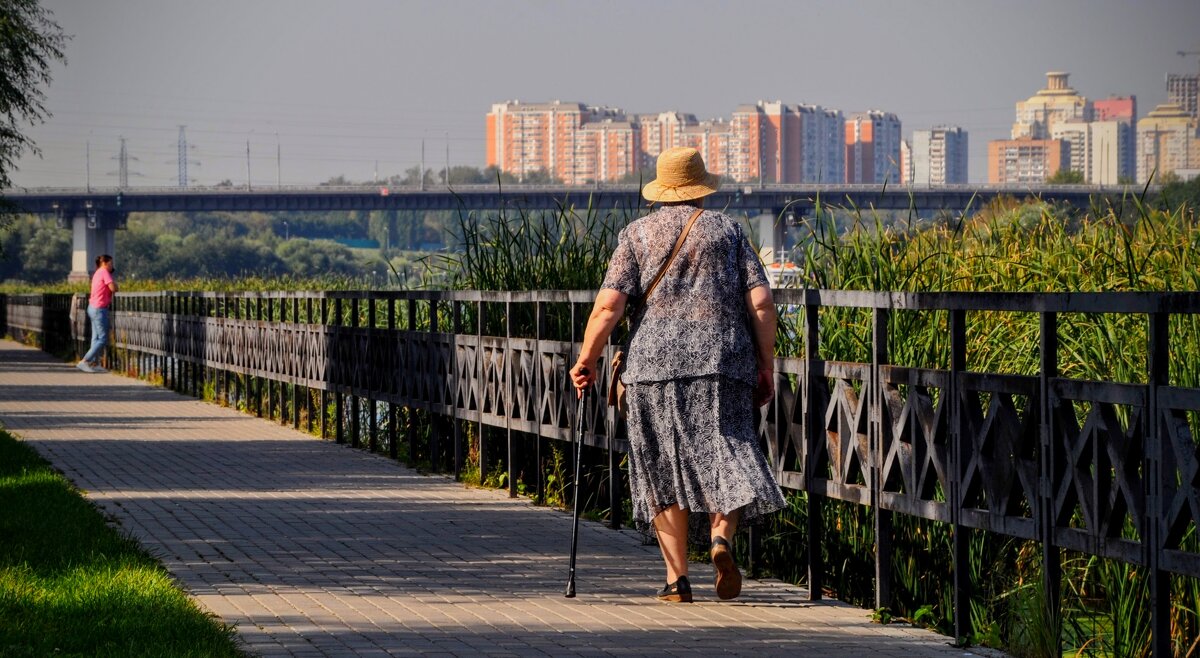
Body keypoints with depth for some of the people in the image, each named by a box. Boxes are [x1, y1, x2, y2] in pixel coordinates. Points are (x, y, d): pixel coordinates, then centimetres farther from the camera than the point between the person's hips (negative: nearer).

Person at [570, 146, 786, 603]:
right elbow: (760, 302, 4)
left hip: (654, 362, 0)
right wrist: (766, 364, 9)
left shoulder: (637, 234, 9)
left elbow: (608, 306, -1)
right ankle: (721, 536, -24)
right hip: (722, 360, 0)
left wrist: (586, 360, 7)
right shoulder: (728, 230, 12)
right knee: (723, 458, 4)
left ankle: (677, 577, 6)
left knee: (663, 470, 8)